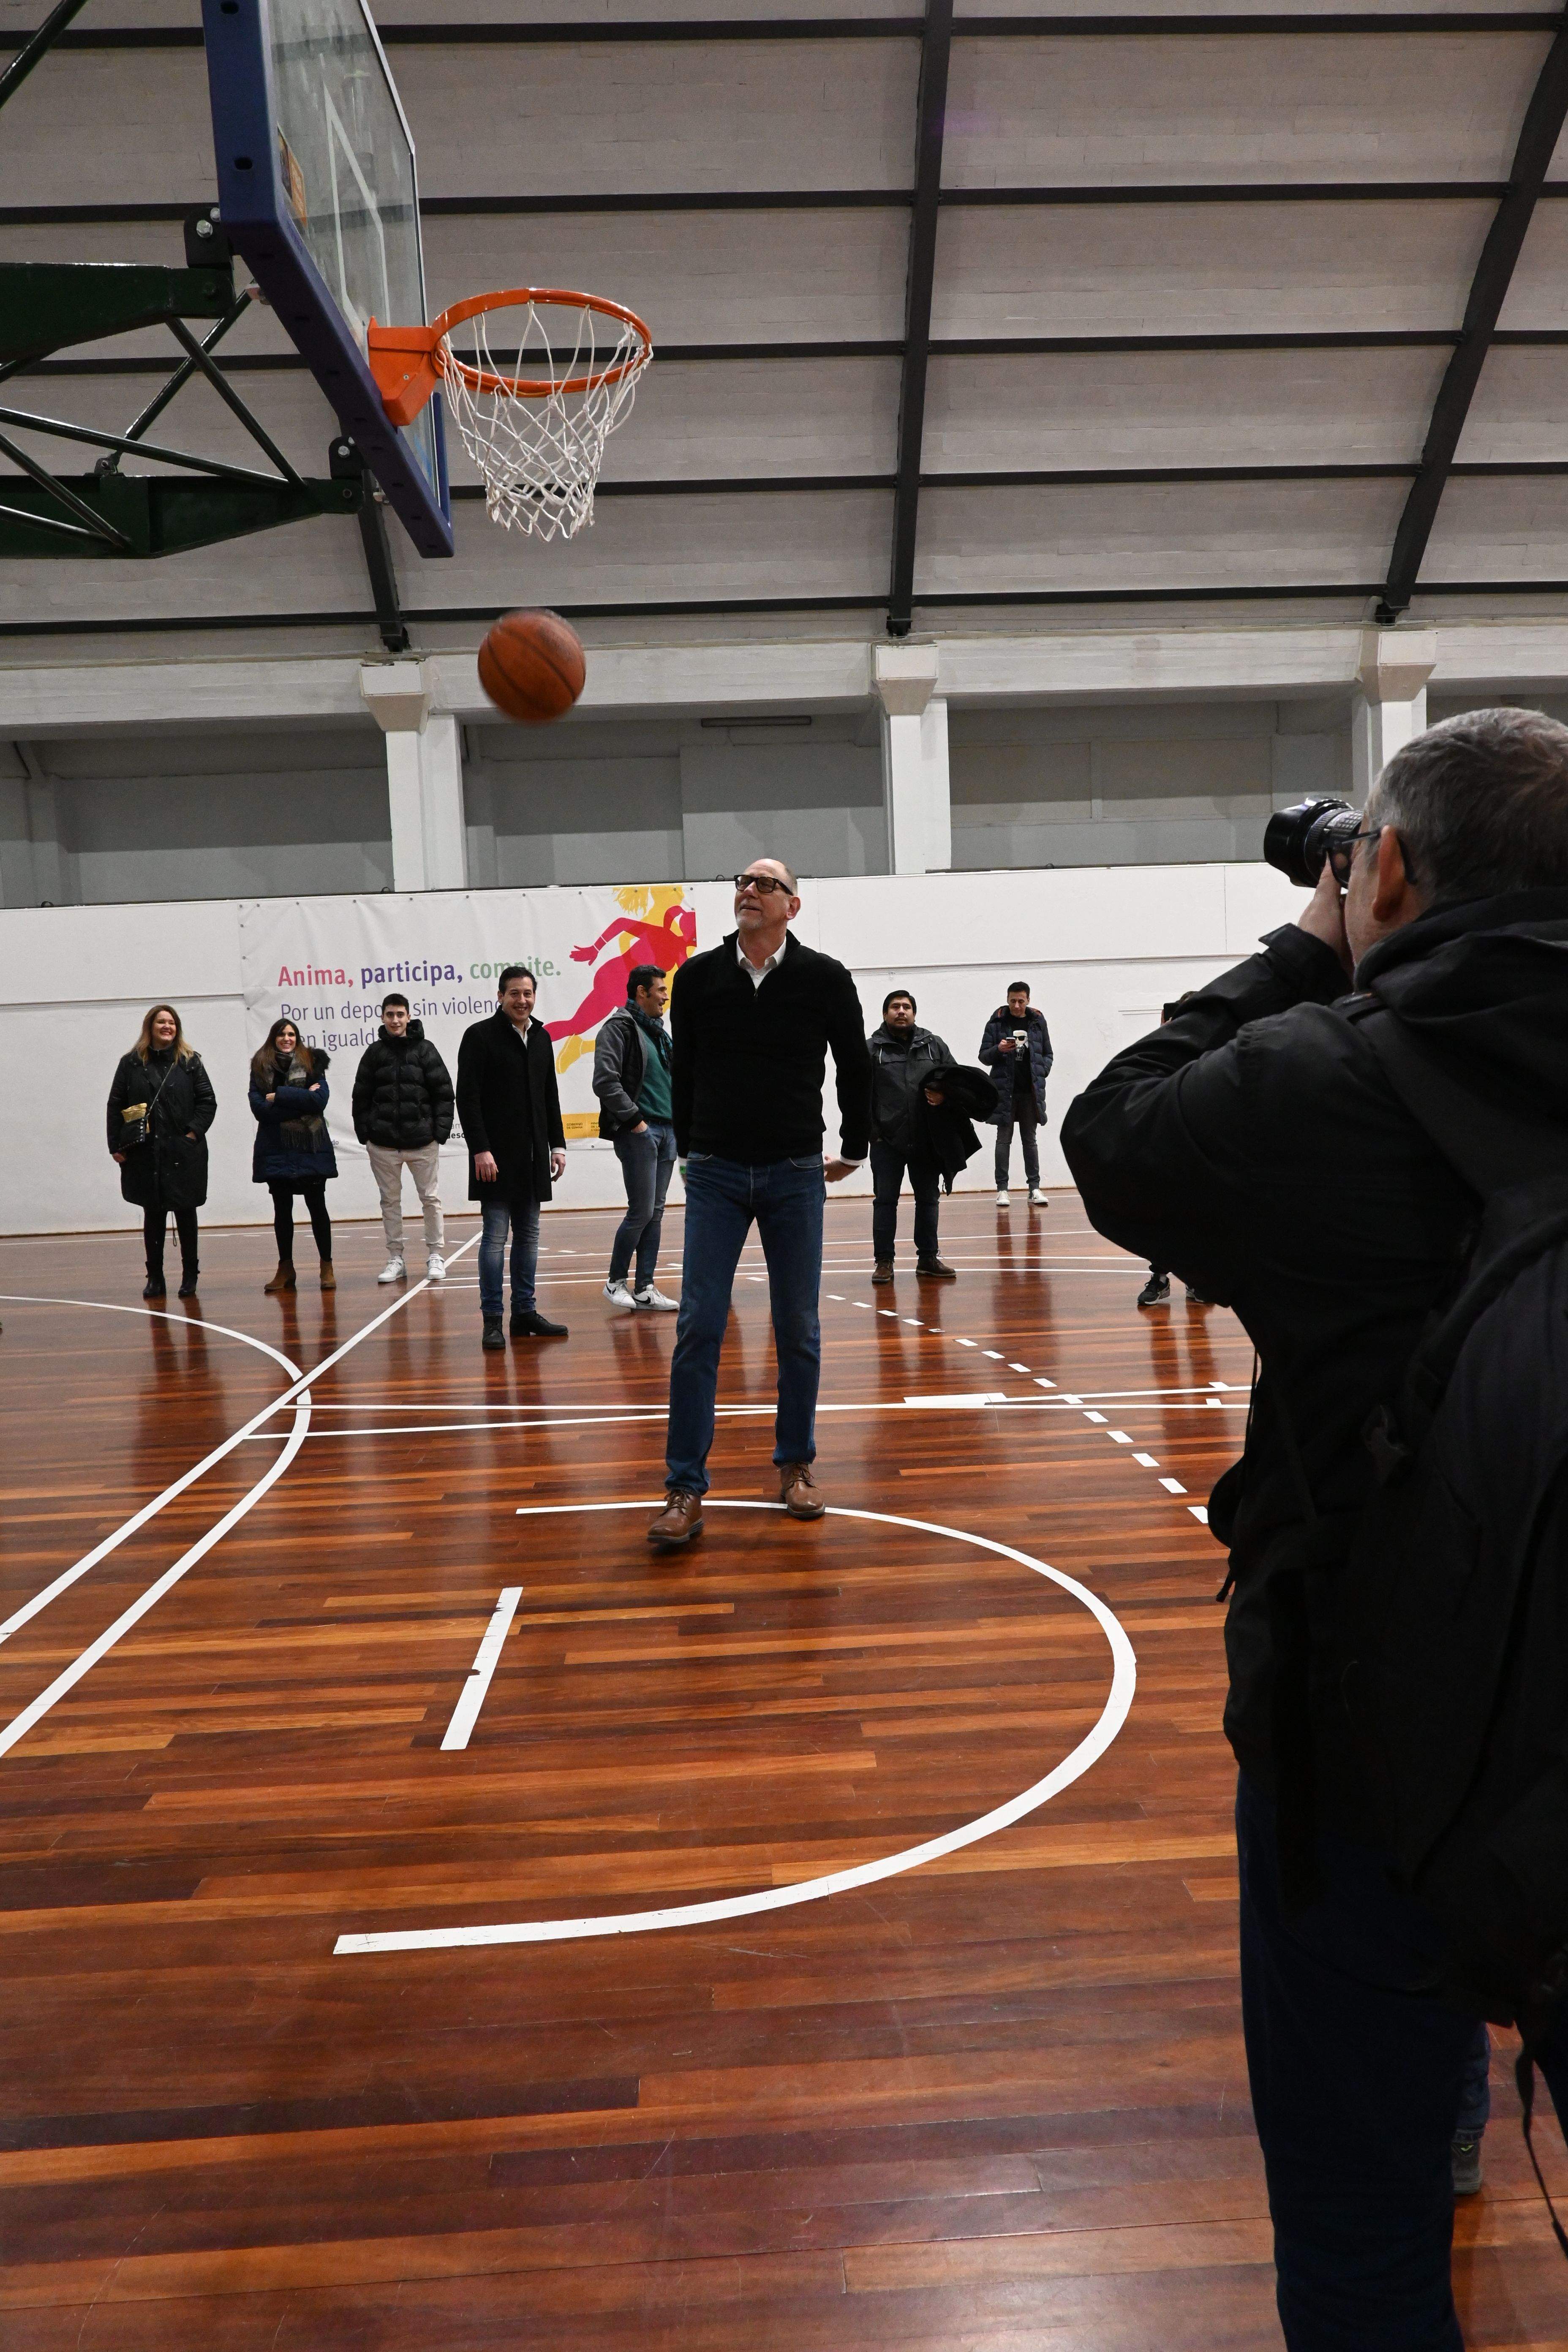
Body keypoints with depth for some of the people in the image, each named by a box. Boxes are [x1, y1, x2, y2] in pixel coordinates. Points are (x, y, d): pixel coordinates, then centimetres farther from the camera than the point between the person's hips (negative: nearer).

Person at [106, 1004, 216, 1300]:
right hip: (145, 1153, 1)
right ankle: (155, 1278, 14)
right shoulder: (131, 1064, 4)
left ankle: (190, 1275, 17)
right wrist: (116, 1145, -3)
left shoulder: (190, 1062, 4)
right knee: (153, 1214, 6)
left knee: (185, 1213, 6)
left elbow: (208, 1101, 3)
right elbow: (116, 1106, 4)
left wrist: (194, 1132, -9)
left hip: (183, 1153, 0)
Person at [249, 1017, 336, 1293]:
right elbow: (259, 1109, -8)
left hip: (310, 1148, -1)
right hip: (276, 1149, 2)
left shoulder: (312, 1063, 3)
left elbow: (320, 1100, -12)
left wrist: (280, 1097, -12)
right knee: (282, 1209, 8)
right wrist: (301, 1100, -12)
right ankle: (286, 1269, 17)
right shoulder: (260, 1068, 5)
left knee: (317, 1206, 3)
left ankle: (327, 1267, 9)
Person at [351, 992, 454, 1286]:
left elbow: (444, 1093, 0)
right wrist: (365, 1134, 0)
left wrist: (440, 1131, -7)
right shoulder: (374, 1053, 5)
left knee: (431, 1199, 4)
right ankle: (395, 1259, 16)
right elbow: (361, 1097, 7)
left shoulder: (425, 1050, 1)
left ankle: (436, 1256, 14)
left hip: (422, 1141, -1)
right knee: (390, 1201, 8)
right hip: (383, 1143, 2)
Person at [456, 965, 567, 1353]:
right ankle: (492, 1320, 0)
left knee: (528, 1236, 10)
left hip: (533, 1156, 6)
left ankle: (525, 1313, 17)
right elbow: (467, 1098, -11)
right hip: (496, 1156, -6)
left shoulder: (541, 1038, 13)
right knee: (495, 1237, -5)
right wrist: (480, 1149, -18)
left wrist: (557, 1145, 12)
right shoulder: (480, 1036, -6)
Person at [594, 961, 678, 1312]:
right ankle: (615, 1281, 9)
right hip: (638, 1133, -8)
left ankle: (645, 1288, 13)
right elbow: (605, 1082, -19)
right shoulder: (619, 1027, -8)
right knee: (641, 1211, -7)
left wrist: (678, 1122, 13)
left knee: (655, 1213, 8)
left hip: (667, 1132, 8)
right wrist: (634, 1119, -17)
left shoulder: (660, 1032, 18)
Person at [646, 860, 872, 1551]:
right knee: (698, 1330, -4)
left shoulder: (824, 978, -2)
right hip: (714, 1176, 0)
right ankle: (686, 1490, 1)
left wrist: (853, 1150, 16)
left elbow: (855, 1067, 10)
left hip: (796, 1176, 0)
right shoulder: (698, 977, 1)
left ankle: (795, 1467, 23)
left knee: (798, 1331, 6)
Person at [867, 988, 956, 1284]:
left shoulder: (934, 1045, 9)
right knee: (886, 1201, 1)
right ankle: (884, 1261, 8)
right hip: (887, 1141, -3)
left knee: (928, 1199, 9)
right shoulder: (872, 1048, 0)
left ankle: (928, 1259, 19)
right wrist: (871, 1131, -10)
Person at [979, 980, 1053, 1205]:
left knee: (1030, 1139, 7)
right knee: (1004, 1139, 3)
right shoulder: (997, 1022, 0)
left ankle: (1034, 1189, 9)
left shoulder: (1038, 1022, 6)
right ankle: (1002, 1189, 6)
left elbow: (1048, 1055, 13)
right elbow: (984, 1056, 2)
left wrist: (1041, 1073, -3)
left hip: (1031, 1090, 2)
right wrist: (998, 1049, -17)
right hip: (1005, 1090, -2)